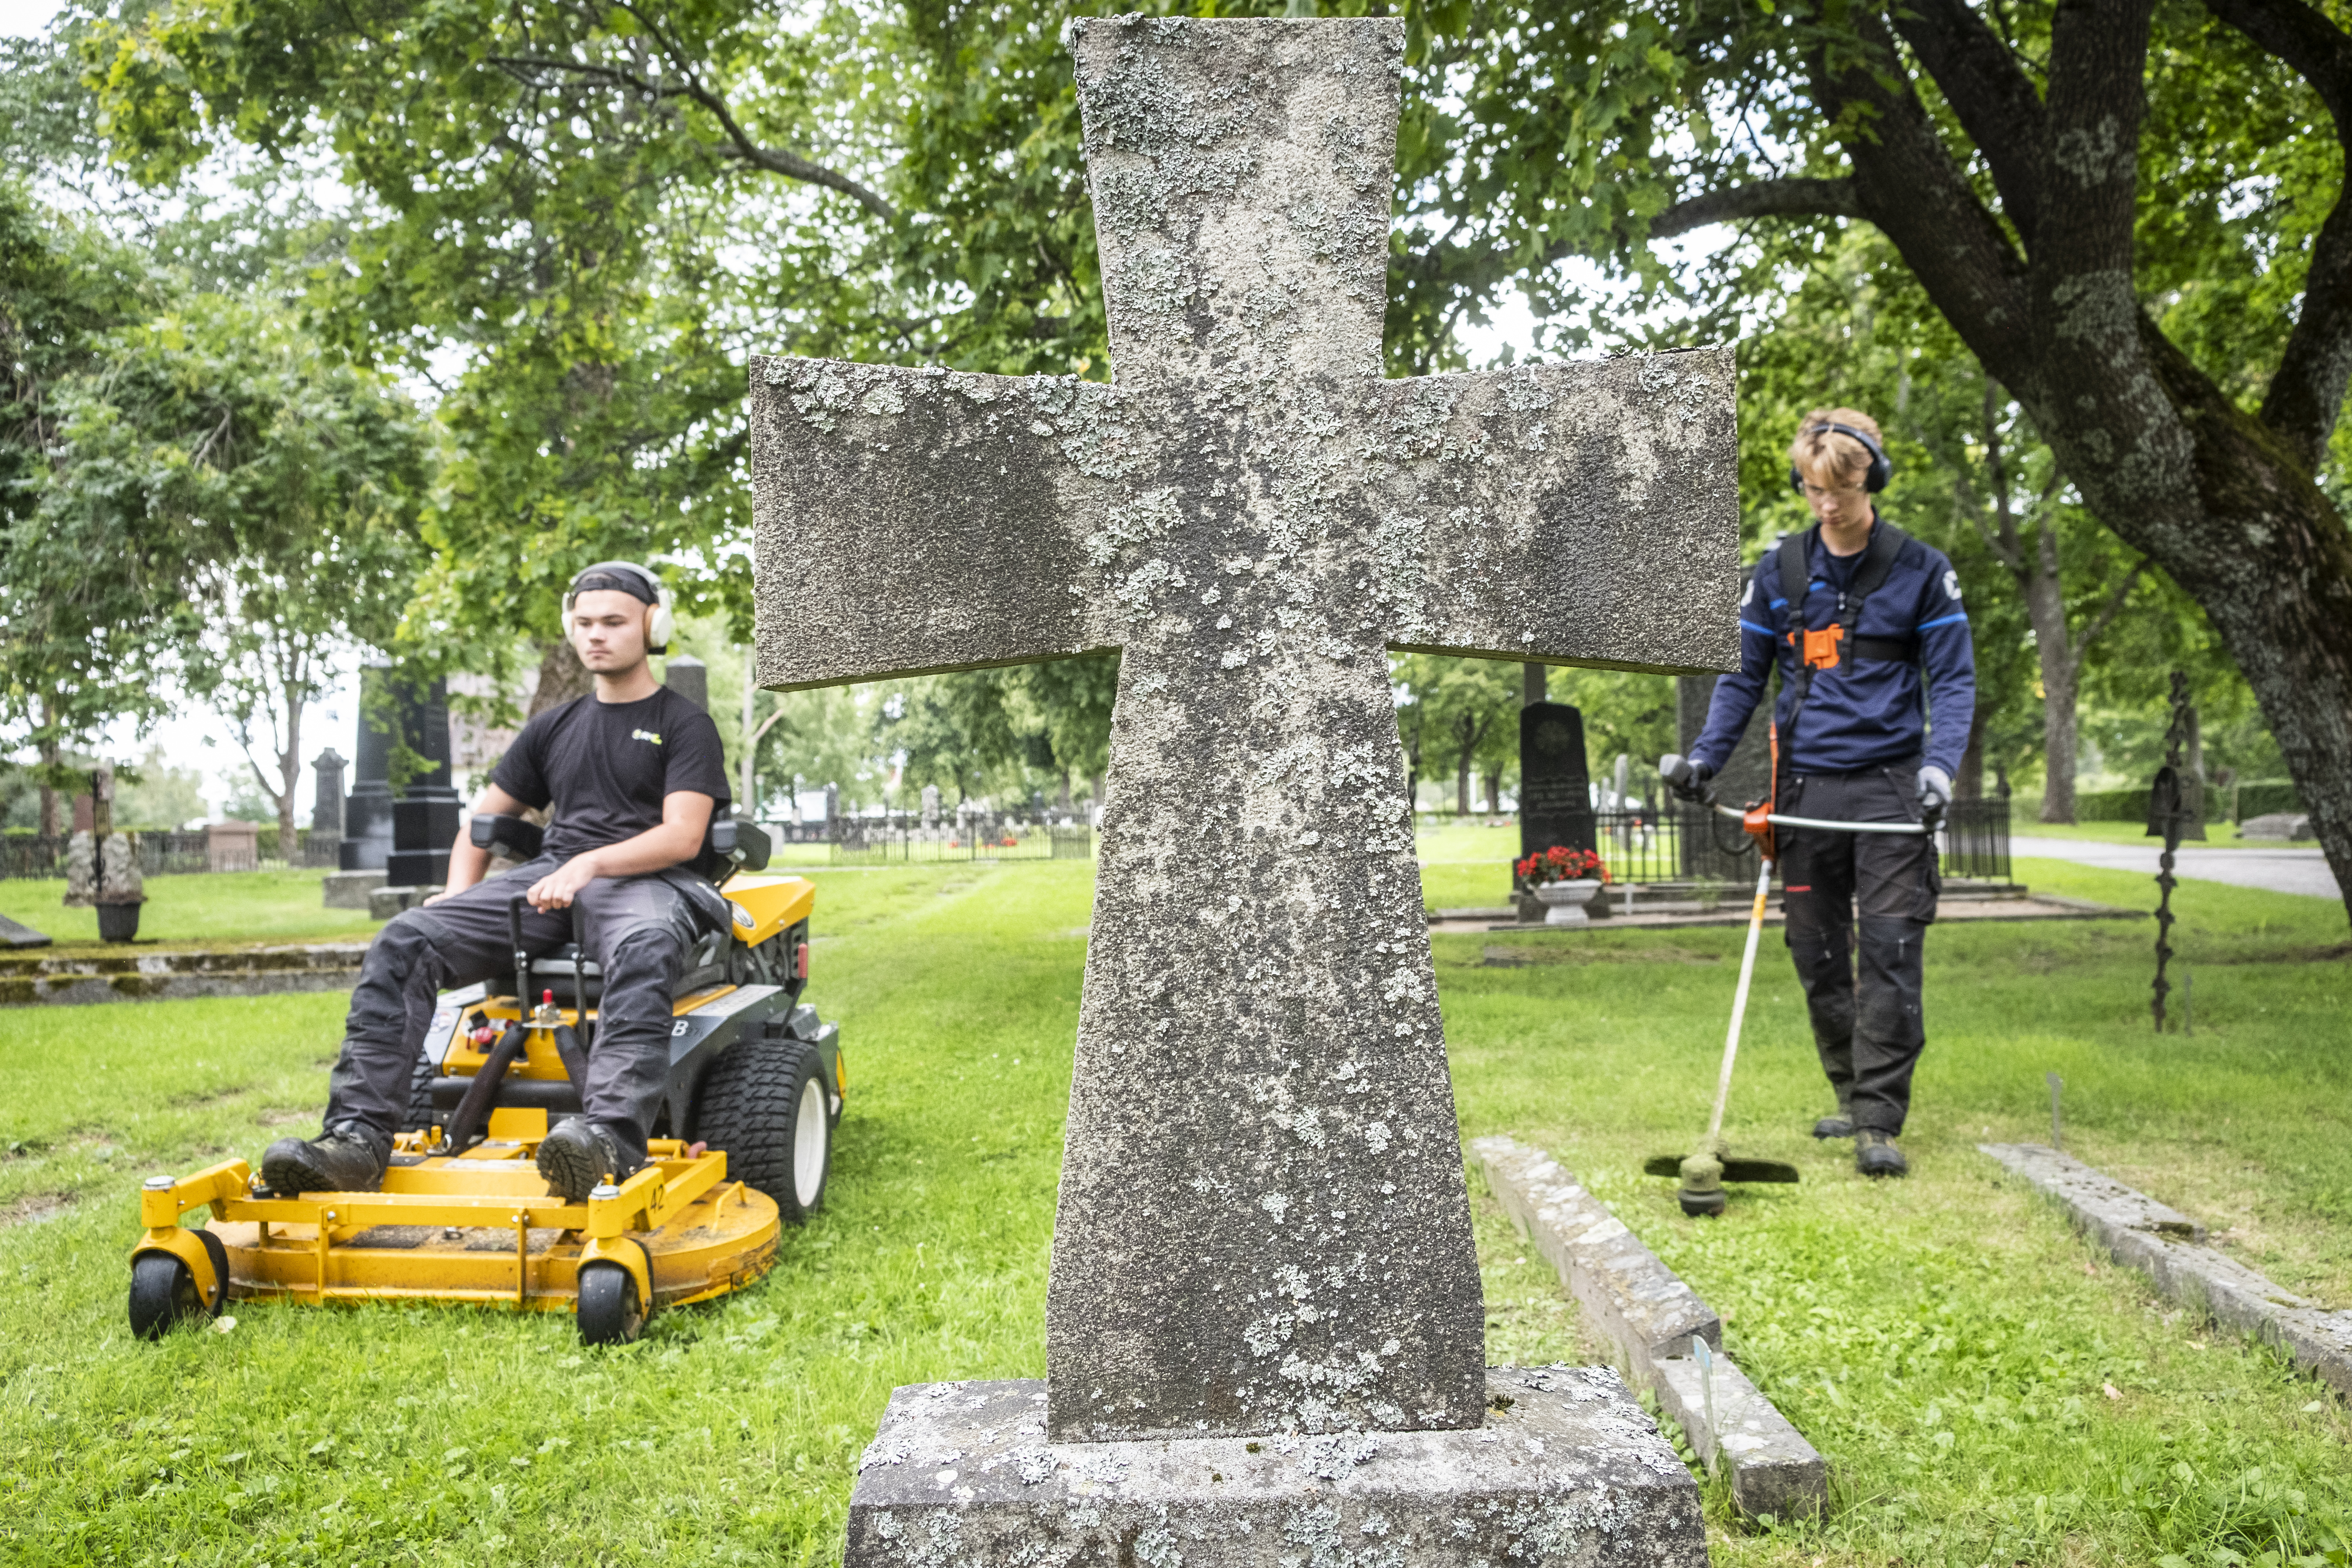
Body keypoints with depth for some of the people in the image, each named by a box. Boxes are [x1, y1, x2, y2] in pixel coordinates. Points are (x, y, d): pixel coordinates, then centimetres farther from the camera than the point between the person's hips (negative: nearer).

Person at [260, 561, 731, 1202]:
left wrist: (589, 864, -20)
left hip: (644, 882, -5)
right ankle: (358, 1137, -27)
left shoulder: (685, 724, 9)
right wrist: (460, 893, 7)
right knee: (404, 942, -19)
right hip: (546, 878, 5)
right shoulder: (553, 728, 26)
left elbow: (684, 836, -6)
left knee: (642, 951, -43)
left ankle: (610, 1138, -60)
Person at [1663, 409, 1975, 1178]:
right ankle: (1853, 1097, 25)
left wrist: (1938, 765, -15)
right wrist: (1703, 756, -2)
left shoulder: (1921, 570, 1)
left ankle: (1879, 1123, -6)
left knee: (1890, 952, -9)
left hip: (1888, 785, -3)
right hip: (1806, 788, 3)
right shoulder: (1778, 571, 8)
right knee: (1817, 957, 8)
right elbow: (1742, 675, 12)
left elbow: (1954, 678, 2)